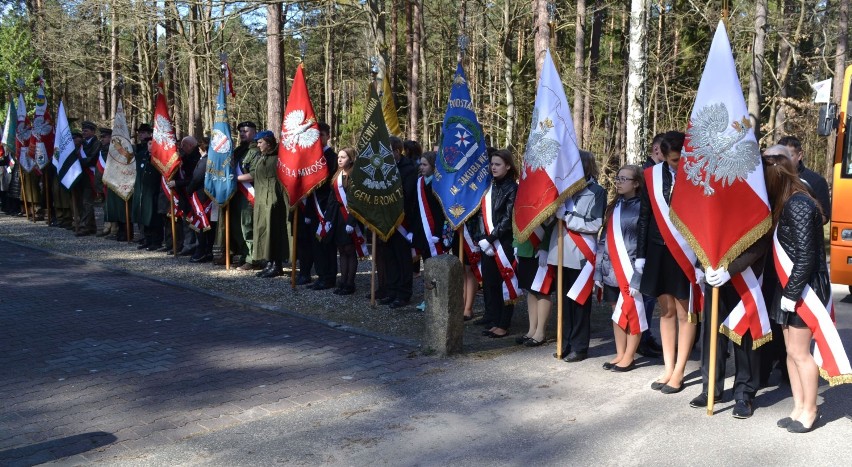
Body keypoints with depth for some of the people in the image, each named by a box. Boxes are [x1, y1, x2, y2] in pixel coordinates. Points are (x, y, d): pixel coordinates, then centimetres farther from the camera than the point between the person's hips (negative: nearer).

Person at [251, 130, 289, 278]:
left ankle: (276, 265, -3)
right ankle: (269, 264, 11)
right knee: (262, 230, 6)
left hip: (273, 199, -8)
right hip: (261, 199, 8)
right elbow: (253, 175, 20)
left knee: (272, 231, -7)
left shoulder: (278, 158, -6)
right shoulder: (259, 159, 17)